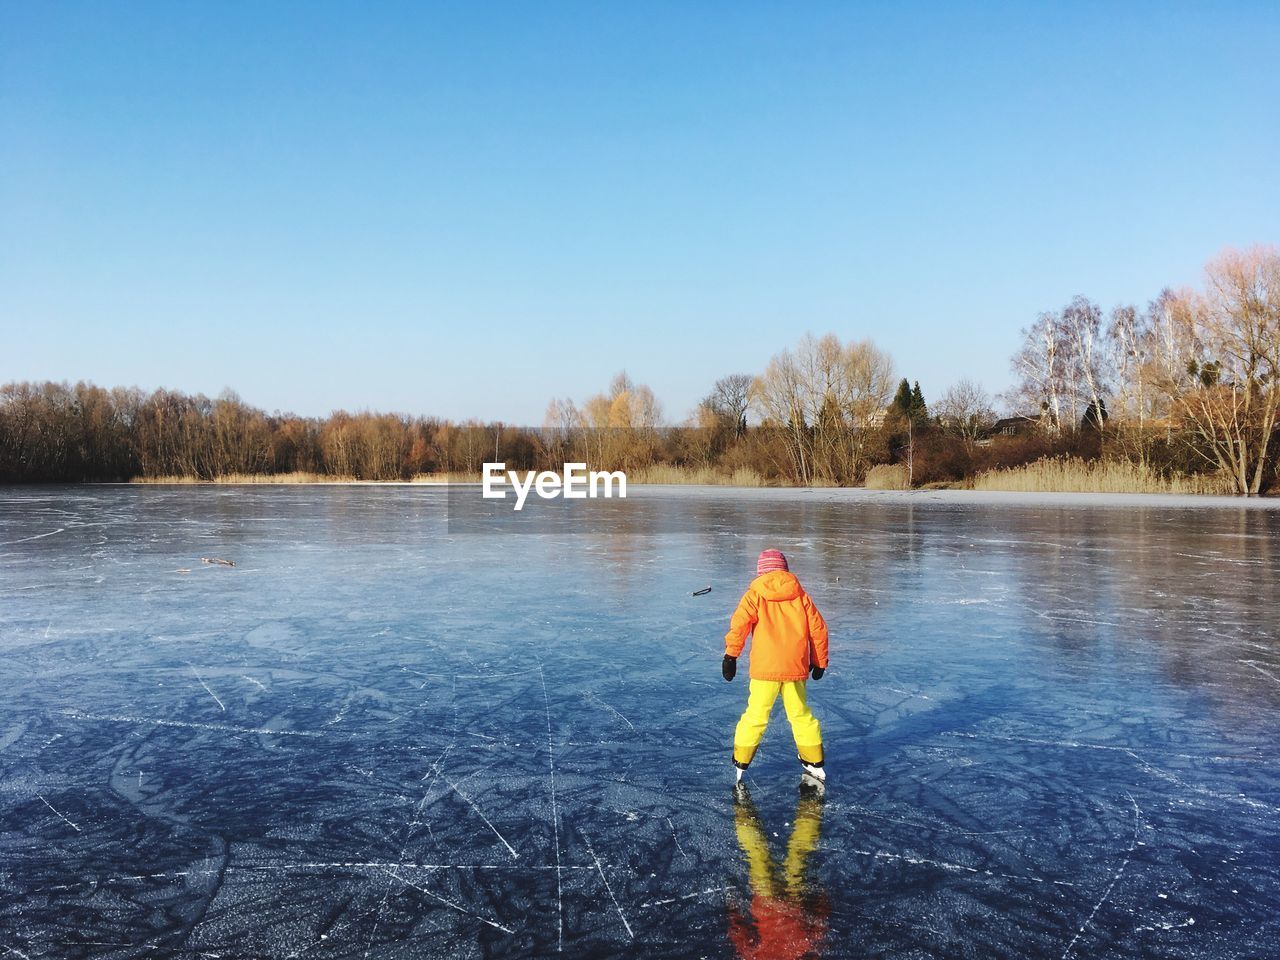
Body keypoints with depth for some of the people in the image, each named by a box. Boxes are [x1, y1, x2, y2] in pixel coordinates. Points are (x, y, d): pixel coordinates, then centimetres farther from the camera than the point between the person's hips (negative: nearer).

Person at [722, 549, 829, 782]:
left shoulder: (755, 594, 1)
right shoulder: (800, 594, 8)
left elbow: (739, 624, -12)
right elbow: (818, 628, 9)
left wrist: (730, 656, -6)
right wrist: (819, 662, 19)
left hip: (764, 669, -2)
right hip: (795, 668, 3)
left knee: (755, 715, 7)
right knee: (801, 715, 16)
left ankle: (740, 763, 12)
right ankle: (814, 764, 24)